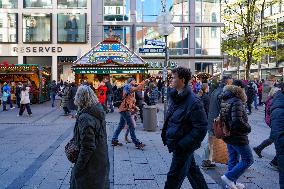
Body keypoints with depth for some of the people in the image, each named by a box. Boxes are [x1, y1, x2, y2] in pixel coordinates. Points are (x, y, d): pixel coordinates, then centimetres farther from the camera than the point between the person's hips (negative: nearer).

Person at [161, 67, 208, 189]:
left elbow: (201, 128, -23)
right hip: (178, 143, 9)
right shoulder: (176, 97, 5)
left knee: (174, 177, 2)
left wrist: (182, 144, -23)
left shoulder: (193, 102, -23)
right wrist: (165, 134, 11)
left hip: (183, 147, -9)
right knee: (192, 170, 23)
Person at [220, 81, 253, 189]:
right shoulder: (237, 102, -22)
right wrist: (248, 128, -13)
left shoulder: (226, 101, 7)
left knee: (233, 159, 19)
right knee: (248, 160, 4)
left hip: (228, 135, 9)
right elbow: (237, 121, -29)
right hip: (238, 137, -9)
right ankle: (229, 177, 2)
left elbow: (223, 117, 15)